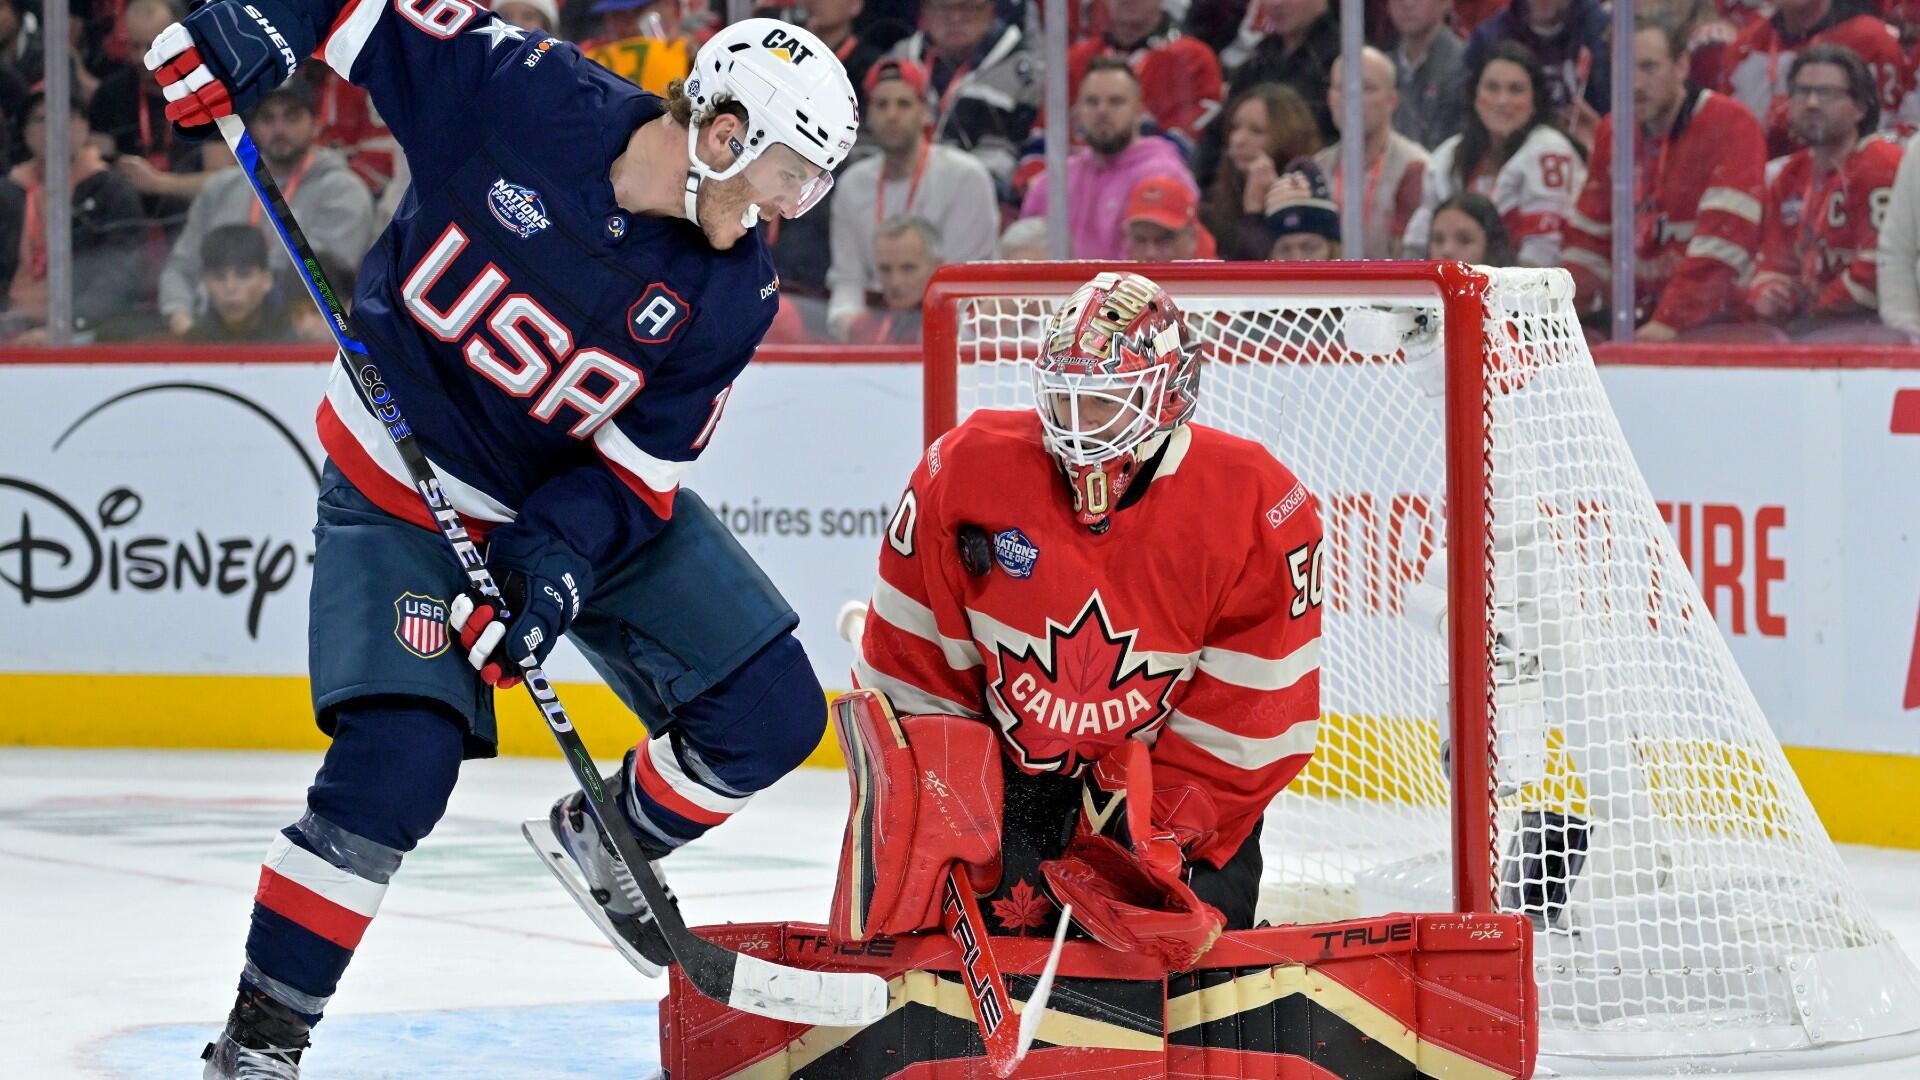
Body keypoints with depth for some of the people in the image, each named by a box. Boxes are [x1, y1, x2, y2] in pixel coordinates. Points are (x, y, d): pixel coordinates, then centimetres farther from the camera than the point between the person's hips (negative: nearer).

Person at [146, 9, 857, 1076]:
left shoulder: (734, 292, -15)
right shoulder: (515, 94, -24)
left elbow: (640, 459, -12)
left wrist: (562, 560, -26)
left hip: (588, 496, 5)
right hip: (403, 486, -4)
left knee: (773, 715, 0)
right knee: (398, 764, -22)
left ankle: (605, 840, 29)